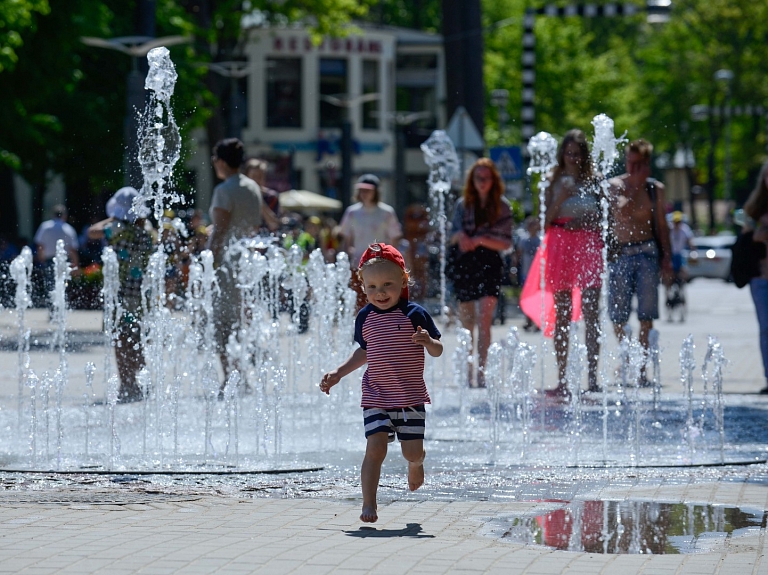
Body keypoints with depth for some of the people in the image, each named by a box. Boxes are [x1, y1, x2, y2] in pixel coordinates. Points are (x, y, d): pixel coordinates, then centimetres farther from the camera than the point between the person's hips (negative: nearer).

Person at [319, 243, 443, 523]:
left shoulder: (414, 314, -7)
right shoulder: (365, 318, 3)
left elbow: (438, 351, -4)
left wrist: (427, 341, -26)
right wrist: (338, 373, 15)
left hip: (411, 396, -1)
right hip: (376, 397, 2)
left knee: (412, 452, 0)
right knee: (375, 447, -13)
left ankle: (416, 465, 38)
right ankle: (368, 505, -10)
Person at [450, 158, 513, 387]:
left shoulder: (502, 206, 2)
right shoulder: (463, 205, 9)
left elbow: (506, 243, -2)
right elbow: (452, 237, 13)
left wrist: (480, 240, -15)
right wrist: (459, 235, -10)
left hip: (490, 263, -3)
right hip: (465, 264, 3)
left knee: (484, 320, -15)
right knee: (466, 321, 8)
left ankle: (481, 372, -18)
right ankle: (467, 372, 18)